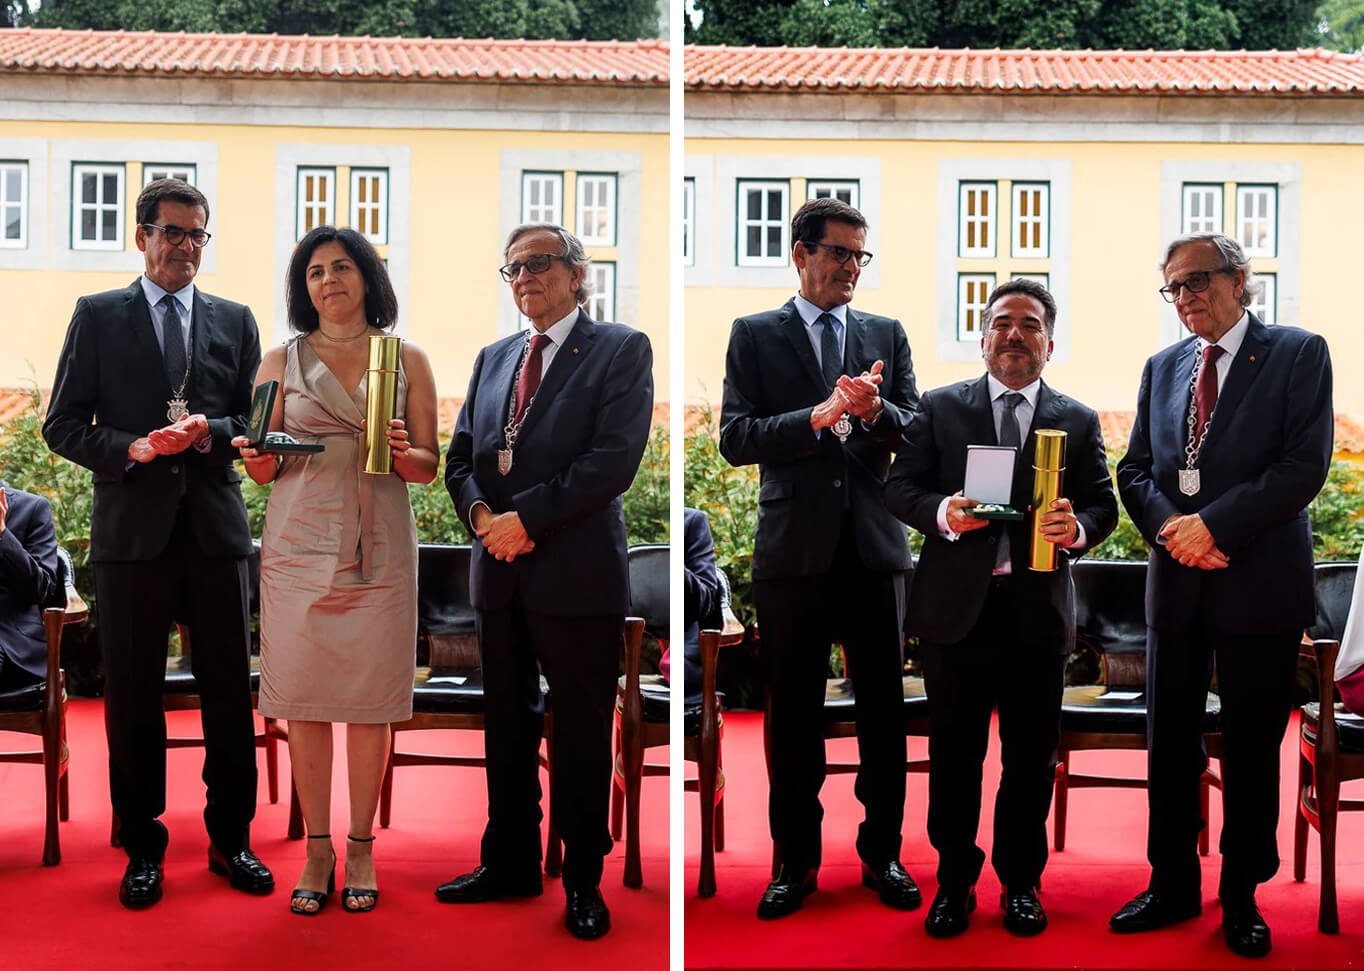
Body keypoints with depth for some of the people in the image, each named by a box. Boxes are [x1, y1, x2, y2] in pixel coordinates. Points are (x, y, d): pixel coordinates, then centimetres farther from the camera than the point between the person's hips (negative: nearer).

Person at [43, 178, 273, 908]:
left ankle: (230, 838, 19)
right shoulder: (98, 317, 5)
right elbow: (63, 425, 2)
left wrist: (211, 431, -12)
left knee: (229, 691, 6)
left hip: (215, 528, 2)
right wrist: (132, 448, -15)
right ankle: (142, 845, 18)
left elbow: (257, 421, 9)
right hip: (132, 528, -1)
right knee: (133, 696, 6)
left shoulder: (235, 321, 10)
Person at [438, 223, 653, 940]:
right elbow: (460, 455, 14)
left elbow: (614, 458, -14)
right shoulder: (493, 358, 16)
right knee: (507, 726, 14)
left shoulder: (621, 350, -3)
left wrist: (525, 516, -16)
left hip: (577, 576, -5)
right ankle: (509, 862, 27)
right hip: (499, 576, 6)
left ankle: (583, 881, 16)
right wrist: (481, 514, -6)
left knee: (582, 734, 4)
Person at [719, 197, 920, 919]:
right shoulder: (755, 336, 4)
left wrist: (876, 411, -18)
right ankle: (795, 859, 19)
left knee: (884, 708, 7)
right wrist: (816, 417, -20)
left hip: (874, 546, 2)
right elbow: (734, 439, -6)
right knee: (792, 714, 7)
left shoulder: (887, 336, 10)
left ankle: (881, 852, 20)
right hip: (794, 548, -2)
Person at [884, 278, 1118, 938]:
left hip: (1038, 611, 1)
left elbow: (1103, 506, 8)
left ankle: (1021, 882, 25)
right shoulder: (940, 408, 7)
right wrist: (943, 512, -16)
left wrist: (1078, 528, -14)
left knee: (1031, 759, 9)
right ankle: (954, 880, 21)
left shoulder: (1079, 422, 10)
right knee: (953, 755, 7)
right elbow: (899, 487, 3)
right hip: (956, 607, -1)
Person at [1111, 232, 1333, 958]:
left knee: (1251, 747, 5)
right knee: (1169, 741, 9)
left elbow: (1306, 464, -13)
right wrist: (1169, 526, -11)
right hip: (1176, 581, 4)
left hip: (1260, 581, -4)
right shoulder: (1162, 368, 12)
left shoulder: (1299, 355, -3)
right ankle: (1172, 885, 22)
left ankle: (1243, 896, 19)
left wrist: (1214, 524, -18)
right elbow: (1135, 470, 9)